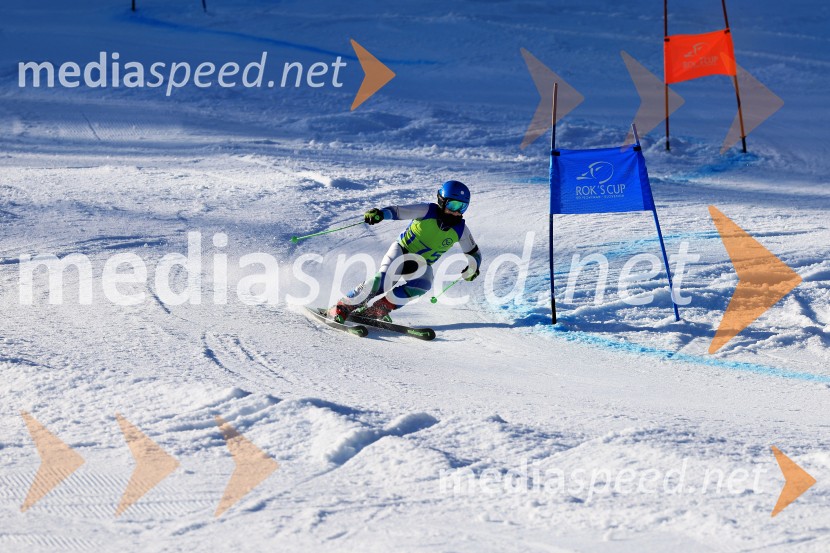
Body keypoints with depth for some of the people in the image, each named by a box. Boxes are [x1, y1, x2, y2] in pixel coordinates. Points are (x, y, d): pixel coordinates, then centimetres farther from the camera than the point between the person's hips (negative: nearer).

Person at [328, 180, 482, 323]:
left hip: (422, 264, 3)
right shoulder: (427, 211, -16)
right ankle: (341, 307, -17)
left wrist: (472, 267, -18)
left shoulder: (460, 229, -7)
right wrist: (380, 214, -42)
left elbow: (473, 253, 6)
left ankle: (378, 308, -23)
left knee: (424, 284, -31)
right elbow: (397, 211, -20)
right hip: (401, 251, -3)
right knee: (383, 279, -29)